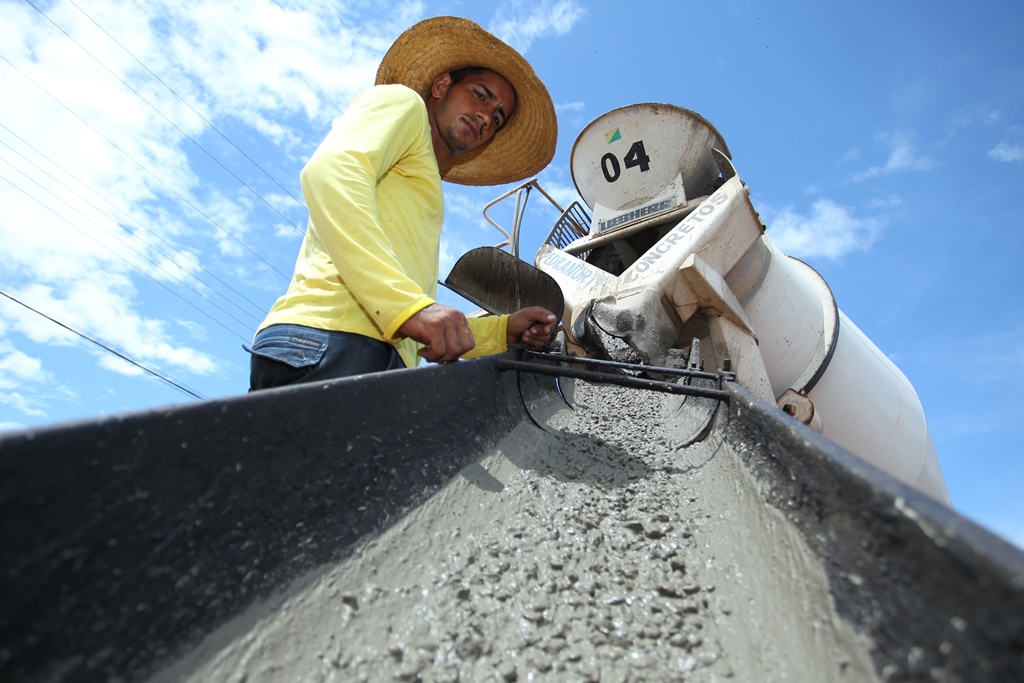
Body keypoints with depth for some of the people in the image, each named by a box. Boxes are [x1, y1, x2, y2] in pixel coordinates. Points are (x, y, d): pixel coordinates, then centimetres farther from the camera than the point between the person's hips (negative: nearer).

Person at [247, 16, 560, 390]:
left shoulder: (425, 189, 35)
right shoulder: (401, 101, 15)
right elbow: (329, 171, -10)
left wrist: (505, 330, 15)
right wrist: (407, 302, -21)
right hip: (331, 342, -8)